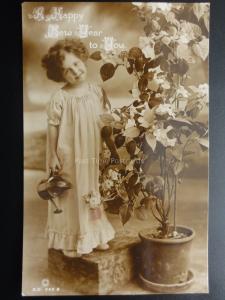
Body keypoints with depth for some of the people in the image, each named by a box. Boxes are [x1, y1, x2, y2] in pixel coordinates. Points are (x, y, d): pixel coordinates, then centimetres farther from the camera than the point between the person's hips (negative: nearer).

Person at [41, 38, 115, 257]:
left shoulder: (97, 91, -1)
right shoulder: (60, 97, -13)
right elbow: (52, 127, -9)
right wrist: (53, 156, -8)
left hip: (94, 156, 4)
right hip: (70, 157, -4)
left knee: (94, 194, 17)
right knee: (73, 196, 9)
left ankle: (96, 235, 38)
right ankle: (72, 241, 29)